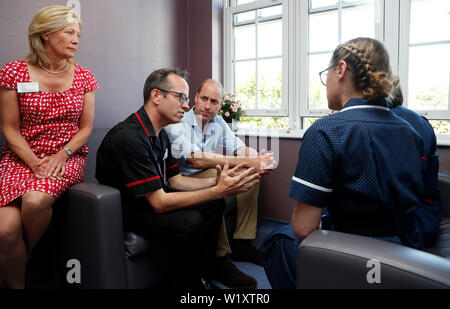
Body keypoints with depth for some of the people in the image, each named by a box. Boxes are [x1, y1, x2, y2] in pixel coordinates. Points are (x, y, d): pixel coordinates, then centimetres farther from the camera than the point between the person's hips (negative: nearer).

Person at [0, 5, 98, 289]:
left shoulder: (84, 77, 5)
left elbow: (86, 127, 6)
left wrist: (62, 154, -10)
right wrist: (34, 163, -14)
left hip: (68, 156, 0)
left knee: (34, 200, -31)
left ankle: (23, 260, 3)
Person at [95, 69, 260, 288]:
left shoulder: (160, 134, 6)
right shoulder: (129, 136, -26)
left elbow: (175, 180, 8)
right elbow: (159, 203, -28)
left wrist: (216, 182, -7)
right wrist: (219, 191, -28)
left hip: (152, 202, 9)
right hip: (126, 213, -9)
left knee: (213, 205, -1)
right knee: (189, 221, -30)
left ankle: (201, 277, 9)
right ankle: (182, 285, -5)